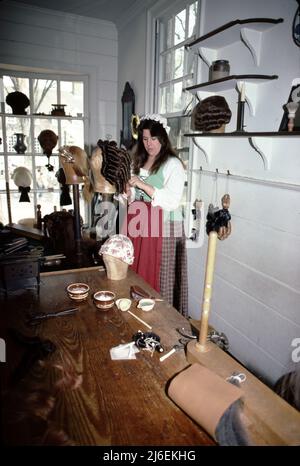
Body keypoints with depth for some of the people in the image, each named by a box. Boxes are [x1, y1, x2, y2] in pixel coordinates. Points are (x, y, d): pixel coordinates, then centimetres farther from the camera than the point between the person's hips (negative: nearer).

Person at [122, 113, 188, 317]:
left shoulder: (173, 164, -8)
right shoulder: (139, 162, 14)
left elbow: (172, 201, -18)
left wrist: (144, 186, -23)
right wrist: (129, 194, -1)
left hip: (163, 228, -6)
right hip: (140, 227, 6)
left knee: (159, 276, 1)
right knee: (137, 273, 10)